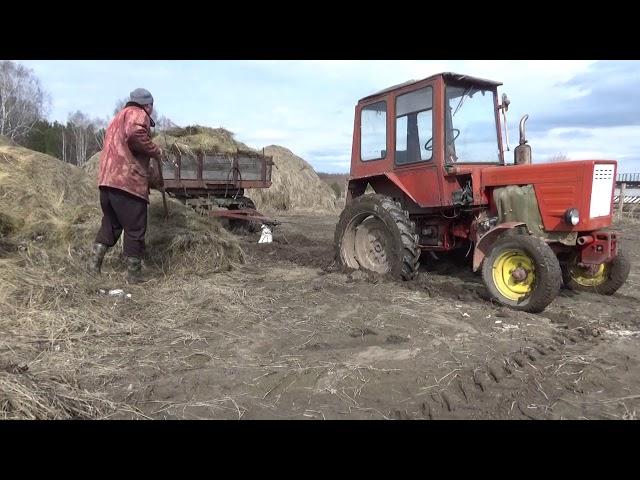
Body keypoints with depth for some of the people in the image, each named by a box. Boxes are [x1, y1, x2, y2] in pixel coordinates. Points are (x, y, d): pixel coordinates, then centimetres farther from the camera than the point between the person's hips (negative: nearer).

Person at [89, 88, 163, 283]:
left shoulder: (118, 117, 28)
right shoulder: (137, 114, -1)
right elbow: (135, 134, -23)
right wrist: (155, 150, -9)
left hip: (106, 180, 9)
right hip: (128, 181, -9)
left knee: (110, 224, 20)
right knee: (135, 229, 0)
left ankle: (94, 264, 16)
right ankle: (134, 274, 6)